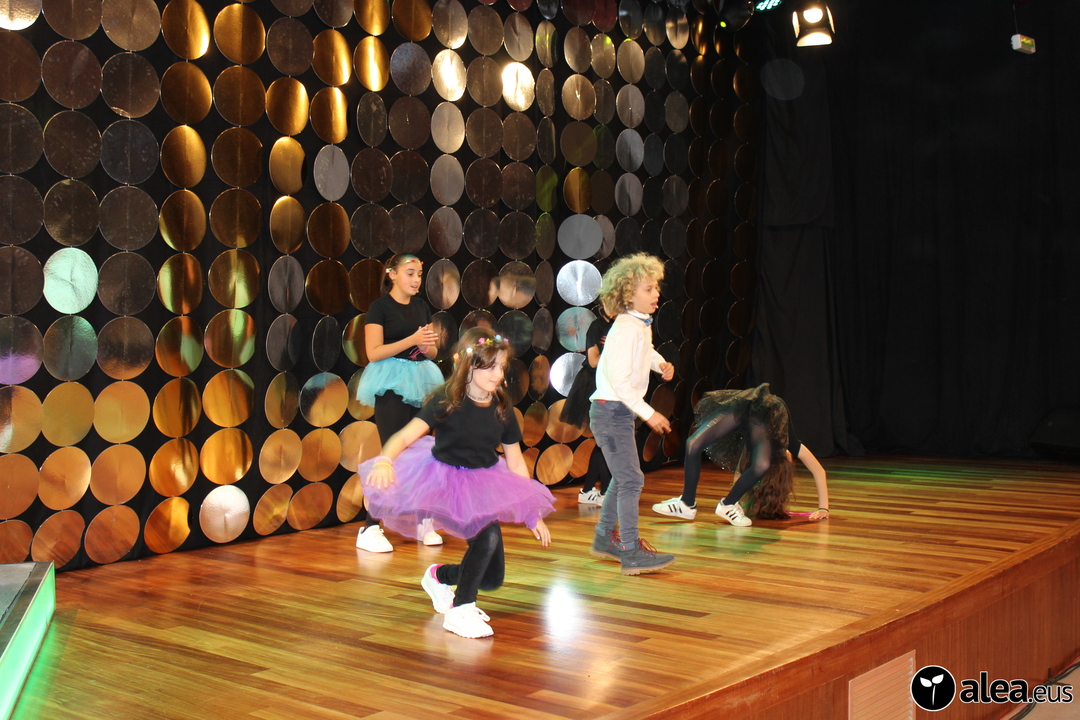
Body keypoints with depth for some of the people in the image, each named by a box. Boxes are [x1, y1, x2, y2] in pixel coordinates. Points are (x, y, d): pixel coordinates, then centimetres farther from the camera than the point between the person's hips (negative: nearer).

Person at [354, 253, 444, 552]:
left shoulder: (421, 307, 13)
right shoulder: (380, 307, -5)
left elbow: (432, 352, 18)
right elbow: (374, 352, -12)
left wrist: (429, 344, -6)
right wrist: (412, 340, -19)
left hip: (420, 381, 6)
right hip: (391, 384, -6)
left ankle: (422, 522, 15)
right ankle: (370, 528, -5)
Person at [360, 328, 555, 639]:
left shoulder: (502, 409, -3)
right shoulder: (447, 402, -16)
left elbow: (516, 463, 5)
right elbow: (405, 436, -25)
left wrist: (532, 513, 8)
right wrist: (384, 460, -48)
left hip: (483, 485, 5)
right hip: (446, 481, -5)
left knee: (492, 578, 4)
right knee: (488, 534, -30)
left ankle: (440, 576, 36)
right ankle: (460, 611, -8)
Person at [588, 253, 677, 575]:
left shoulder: (642, 325, 9)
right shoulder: (627, 329, -21)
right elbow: (619, 380, -26)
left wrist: (660, 363, 9)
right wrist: (649, 414, -22)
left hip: (619, 411, 10)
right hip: (611, 411, -10)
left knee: (623, 477, 20)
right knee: (631, 479, -9)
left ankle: (605, 537, 33)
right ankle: (631, 552, -5)